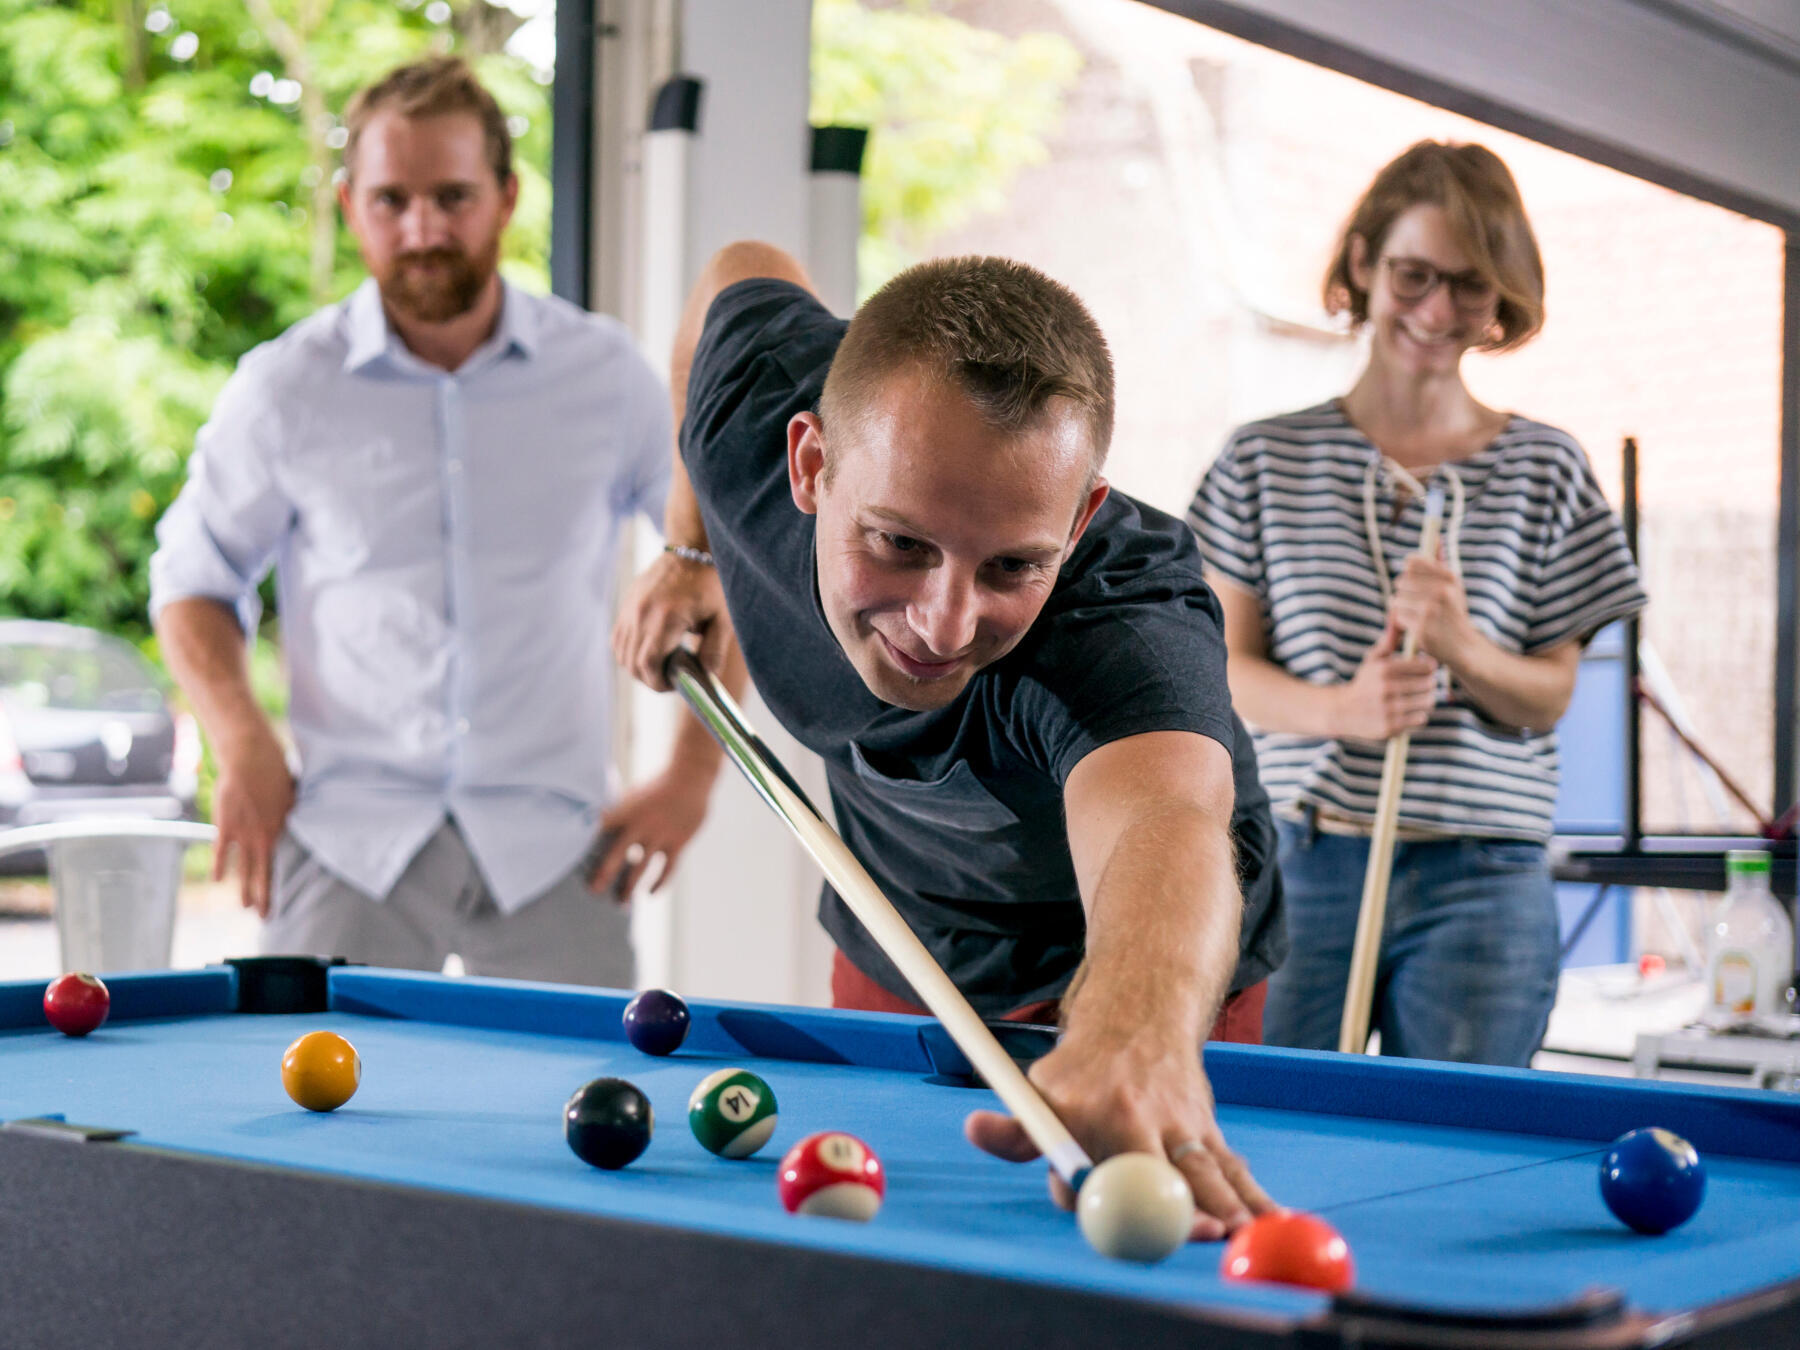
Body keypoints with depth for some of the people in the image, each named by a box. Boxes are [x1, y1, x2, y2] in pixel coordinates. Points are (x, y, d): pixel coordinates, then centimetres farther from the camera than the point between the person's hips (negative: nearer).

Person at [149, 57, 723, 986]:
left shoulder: (606, 376, 1)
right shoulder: (285, 386, 0)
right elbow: (194, 577, 10)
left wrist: (692, 776, 3)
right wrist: (244, 747, -7)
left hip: (550, 848, 1)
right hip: (346, 839, 0)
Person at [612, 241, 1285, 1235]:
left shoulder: (1128, 624, -43)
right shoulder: (757, 405, -28)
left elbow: (1159, 825, -65)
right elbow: (740, 275, -4)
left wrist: (1135, 1042, -86)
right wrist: (691, 551, -2)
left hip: (1115, 974, -4)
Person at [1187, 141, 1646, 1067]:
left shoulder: (1545, 469, 4)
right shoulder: (1267, 459, 5)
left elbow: (1552, 693, 4)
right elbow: (1224, 666, 2)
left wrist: (1462, 650, -17)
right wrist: (1343, 708, -17)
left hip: (1481, 887, 0)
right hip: (1300, 871, 0)